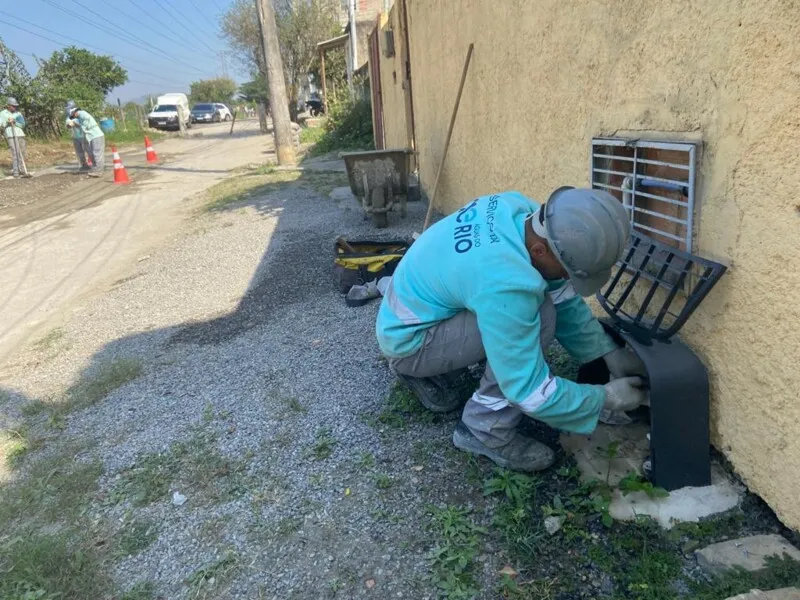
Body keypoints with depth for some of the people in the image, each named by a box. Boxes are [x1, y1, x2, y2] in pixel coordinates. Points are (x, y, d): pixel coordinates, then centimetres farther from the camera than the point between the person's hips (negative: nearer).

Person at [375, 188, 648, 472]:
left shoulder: (519, 208, -11)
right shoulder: (504, 284, -36)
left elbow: (563, 297, 0)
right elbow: (529, 391, -27)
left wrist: (609, 352, -2)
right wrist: (607, 398, -13)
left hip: (411, 304, 9)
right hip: (407, 340, -9)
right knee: (541, 315, -22)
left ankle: (432, 372, 16)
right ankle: (484, 429, -8)